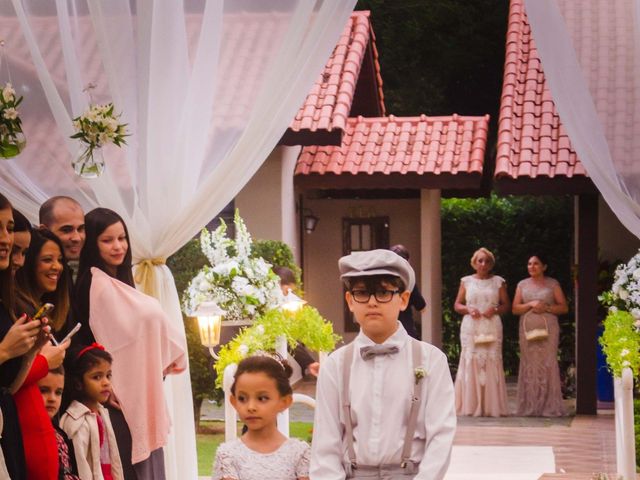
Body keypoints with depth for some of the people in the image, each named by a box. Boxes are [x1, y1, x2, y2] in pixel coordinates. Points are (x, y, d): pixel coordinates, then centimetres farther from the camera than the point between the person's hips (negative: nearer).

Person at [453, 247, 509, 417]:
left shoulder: (498, 282, 9)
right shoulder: (466, 281, 10)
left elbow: (506, 305, 11)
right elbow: (457, 305, 12)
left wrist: (495, 310, -9)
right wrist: (468, 309, -8)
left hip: (492, 328, 0)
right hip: (471, 327, 0)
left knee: (492, 363, -6)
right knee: (471, 362, -5)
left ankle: (492, 406, -3)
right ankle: (471, 406, -2)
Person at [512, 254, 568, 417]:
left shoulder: (552, 284, 8)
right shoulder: (522, 285, 13)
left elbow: (564, 307, 5)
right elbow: (515, 309, 8)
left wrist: (546, 308, -10)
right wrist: (531, 304, -8)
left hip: (548, 329, -2)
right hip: (528, 329, 2)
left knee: (548, 364, -8)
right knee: (530, 365, -3)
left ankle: (549, 406, -7)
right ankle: (530, 407, -2)